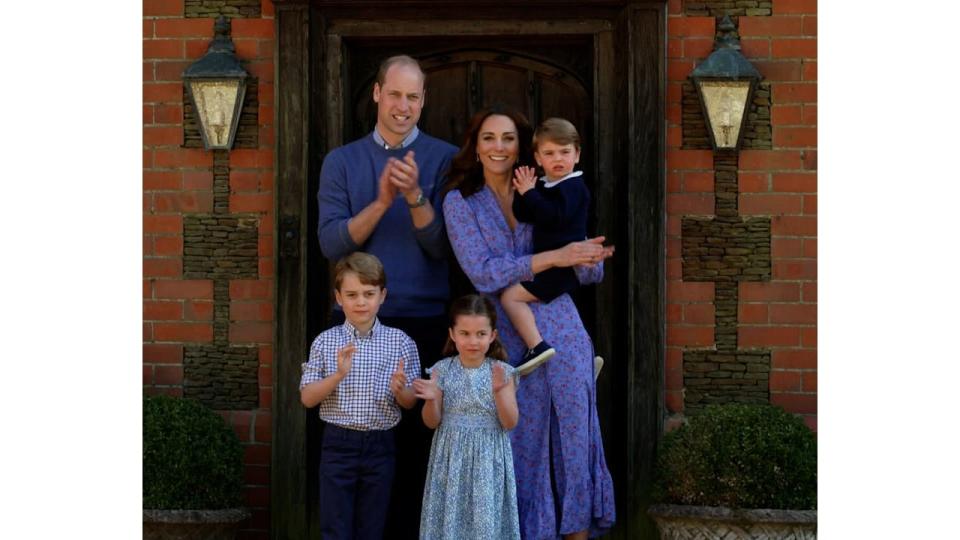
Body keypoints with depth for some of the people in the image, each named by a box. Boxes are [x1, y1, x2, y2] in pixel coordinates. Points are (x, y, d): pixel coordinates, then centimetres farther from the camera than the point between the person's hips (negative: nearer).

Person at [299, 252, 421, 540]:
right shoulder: (325, 341, 0)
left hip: (380, 446, 1)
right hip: (338, 444, -1)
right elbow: (307, 398, -2)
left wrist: (399, 390, -19)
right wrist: (338, 375, -18)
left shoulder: (401, 342, 0)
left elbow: (411, 402, 4)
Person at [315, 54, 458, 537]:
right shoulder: (342, 161, 8)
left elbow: (444, 247, -4)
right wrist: (382, 202, -16)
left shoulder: (445, 159, 3)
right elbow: (331, 243, -3)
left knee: (419, 440, 0)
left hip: (425, 323, -1)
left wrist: (416, 197, -20)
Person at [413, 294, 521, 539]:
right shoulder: (443, 370, -3)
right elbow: (432, 423, 1)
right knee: (450, 517, 5)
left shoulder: (503, 372, -4)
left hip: (488, 461, -1)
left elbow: (510, 423, -7)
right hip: (452, 458, 1)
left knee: (487, 519, 2)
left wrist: (499, 391, -22)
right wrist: (431, 399, -19)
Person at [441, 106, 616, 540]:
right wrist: (555, 258, -18)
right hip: (508, 339, -2)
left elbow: (592, 270, 8)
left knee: (573, 437, 1)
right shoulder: (461, 201, 2)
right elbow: (483, 275, -12)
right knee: (521, 444, 4)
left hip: (562, 332, 2)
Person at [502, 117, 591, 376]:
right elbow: (523, 216, 7)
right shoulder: (544, 186, 14)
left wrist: (530, 193, -20)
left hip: (563, 265, -10)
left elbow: (553, 216, -28)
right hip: (552, 264, 10)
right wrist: (524, 193, -9)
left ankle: (537, 346, -25)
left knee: (511, 296, -18)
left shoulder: (572, 187, -12)